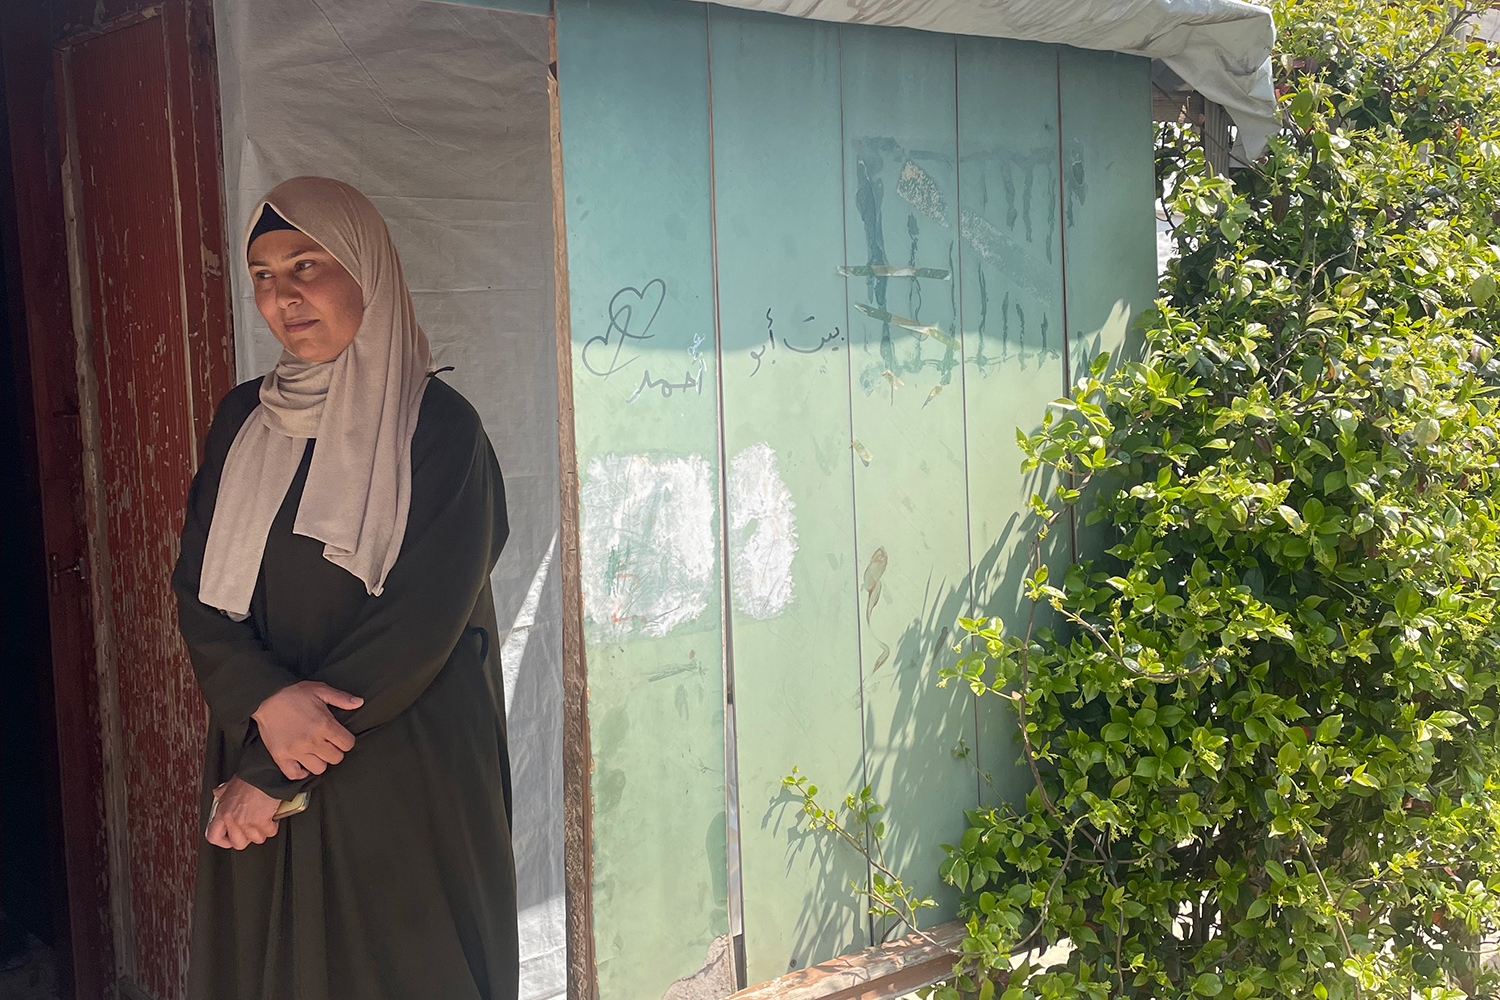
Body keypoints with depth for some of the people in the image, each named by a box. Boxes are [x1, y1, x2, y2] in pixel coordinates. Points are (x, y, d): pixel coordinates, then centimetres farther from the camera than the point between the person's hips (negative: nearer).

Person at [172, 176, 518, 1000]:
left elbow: (419, 622, -15)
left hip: (405, 778, -4)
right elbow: (197, 592, 3)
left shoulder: (436, 427, -9)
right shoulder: (242, 422, 7)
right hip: (260, 756, 4)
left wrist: (276, 776, -14)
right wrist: (264, 699, -18)